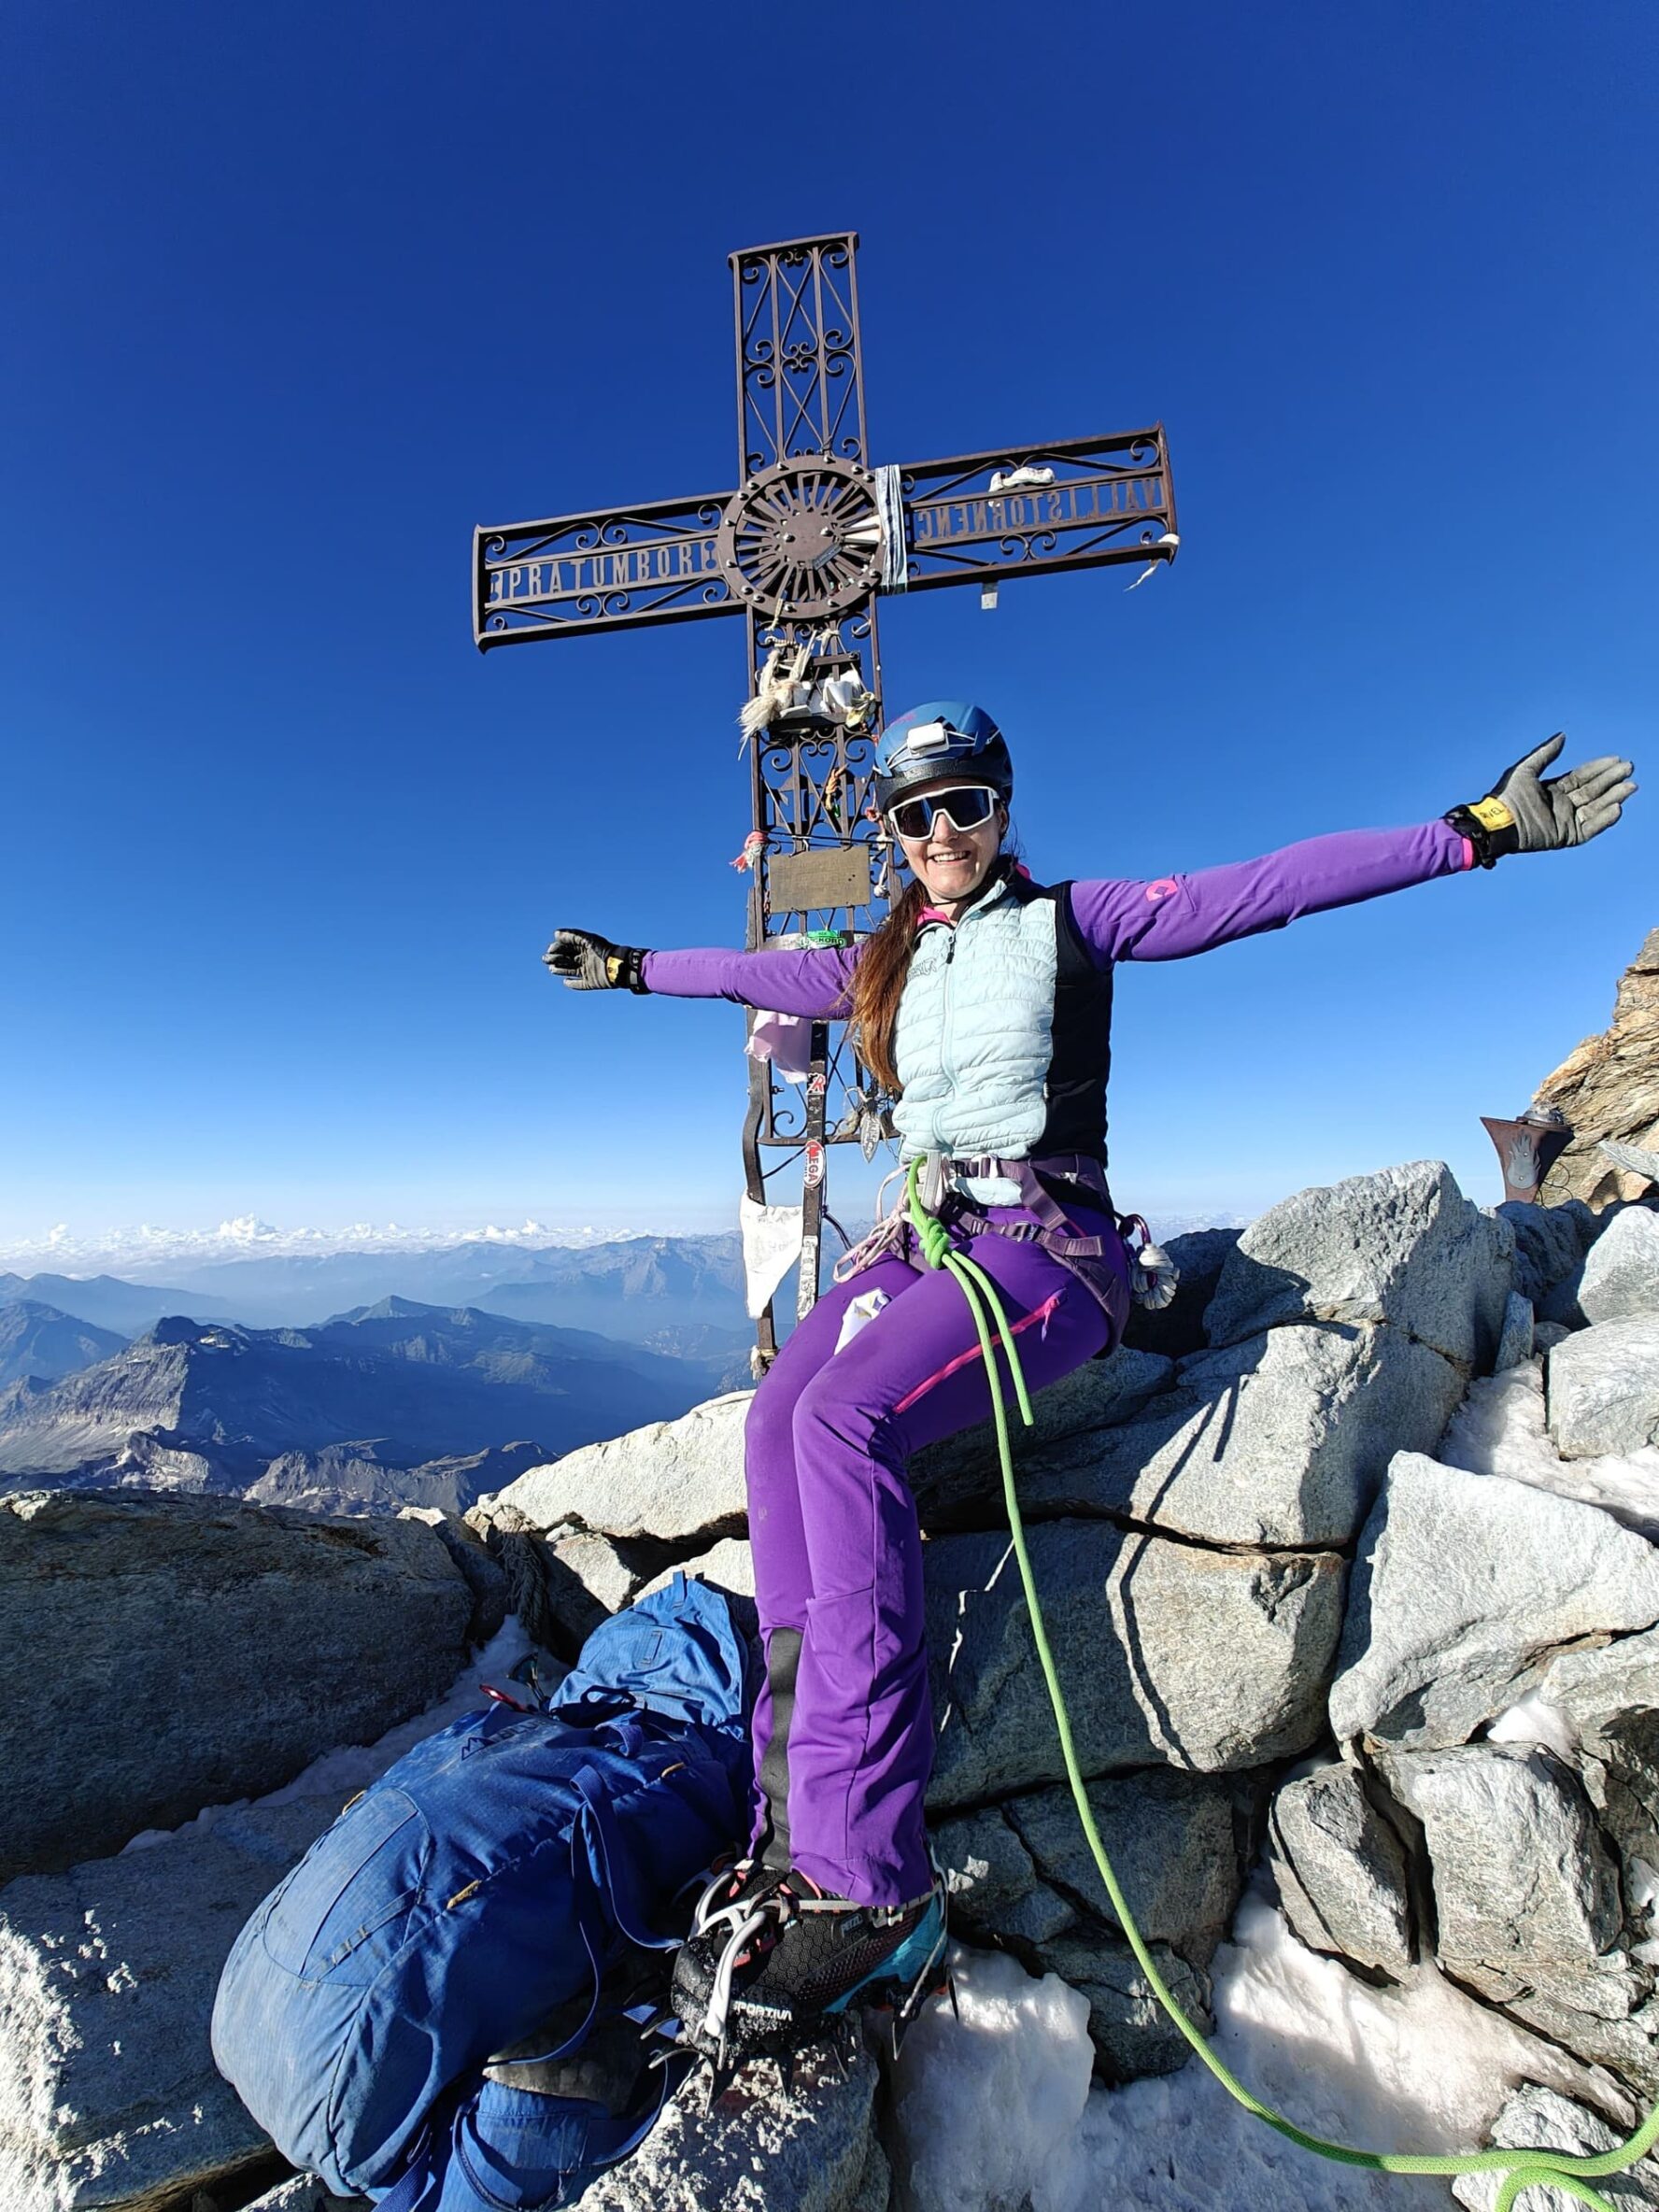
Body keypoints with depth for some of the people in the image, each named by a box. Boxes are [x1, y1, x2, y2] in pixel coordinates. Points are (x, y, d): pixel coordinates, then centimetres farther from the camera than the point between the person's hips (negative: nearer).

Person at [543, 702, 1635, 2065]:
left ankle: (867, 1885, -24)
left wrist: (1481, 830, -6)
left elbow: (1269, 886, -1)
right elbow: (755, 972, 32)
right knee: (778, 1420, -24)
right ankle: (803, 1832, -21)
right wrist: (630, 967, 41)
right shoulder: (882, 964, 18)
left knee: (844, 1420, -31)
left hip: (1049, 1246, -5)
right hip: (921, 1237, 5)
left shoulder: (1072, 922, 4)